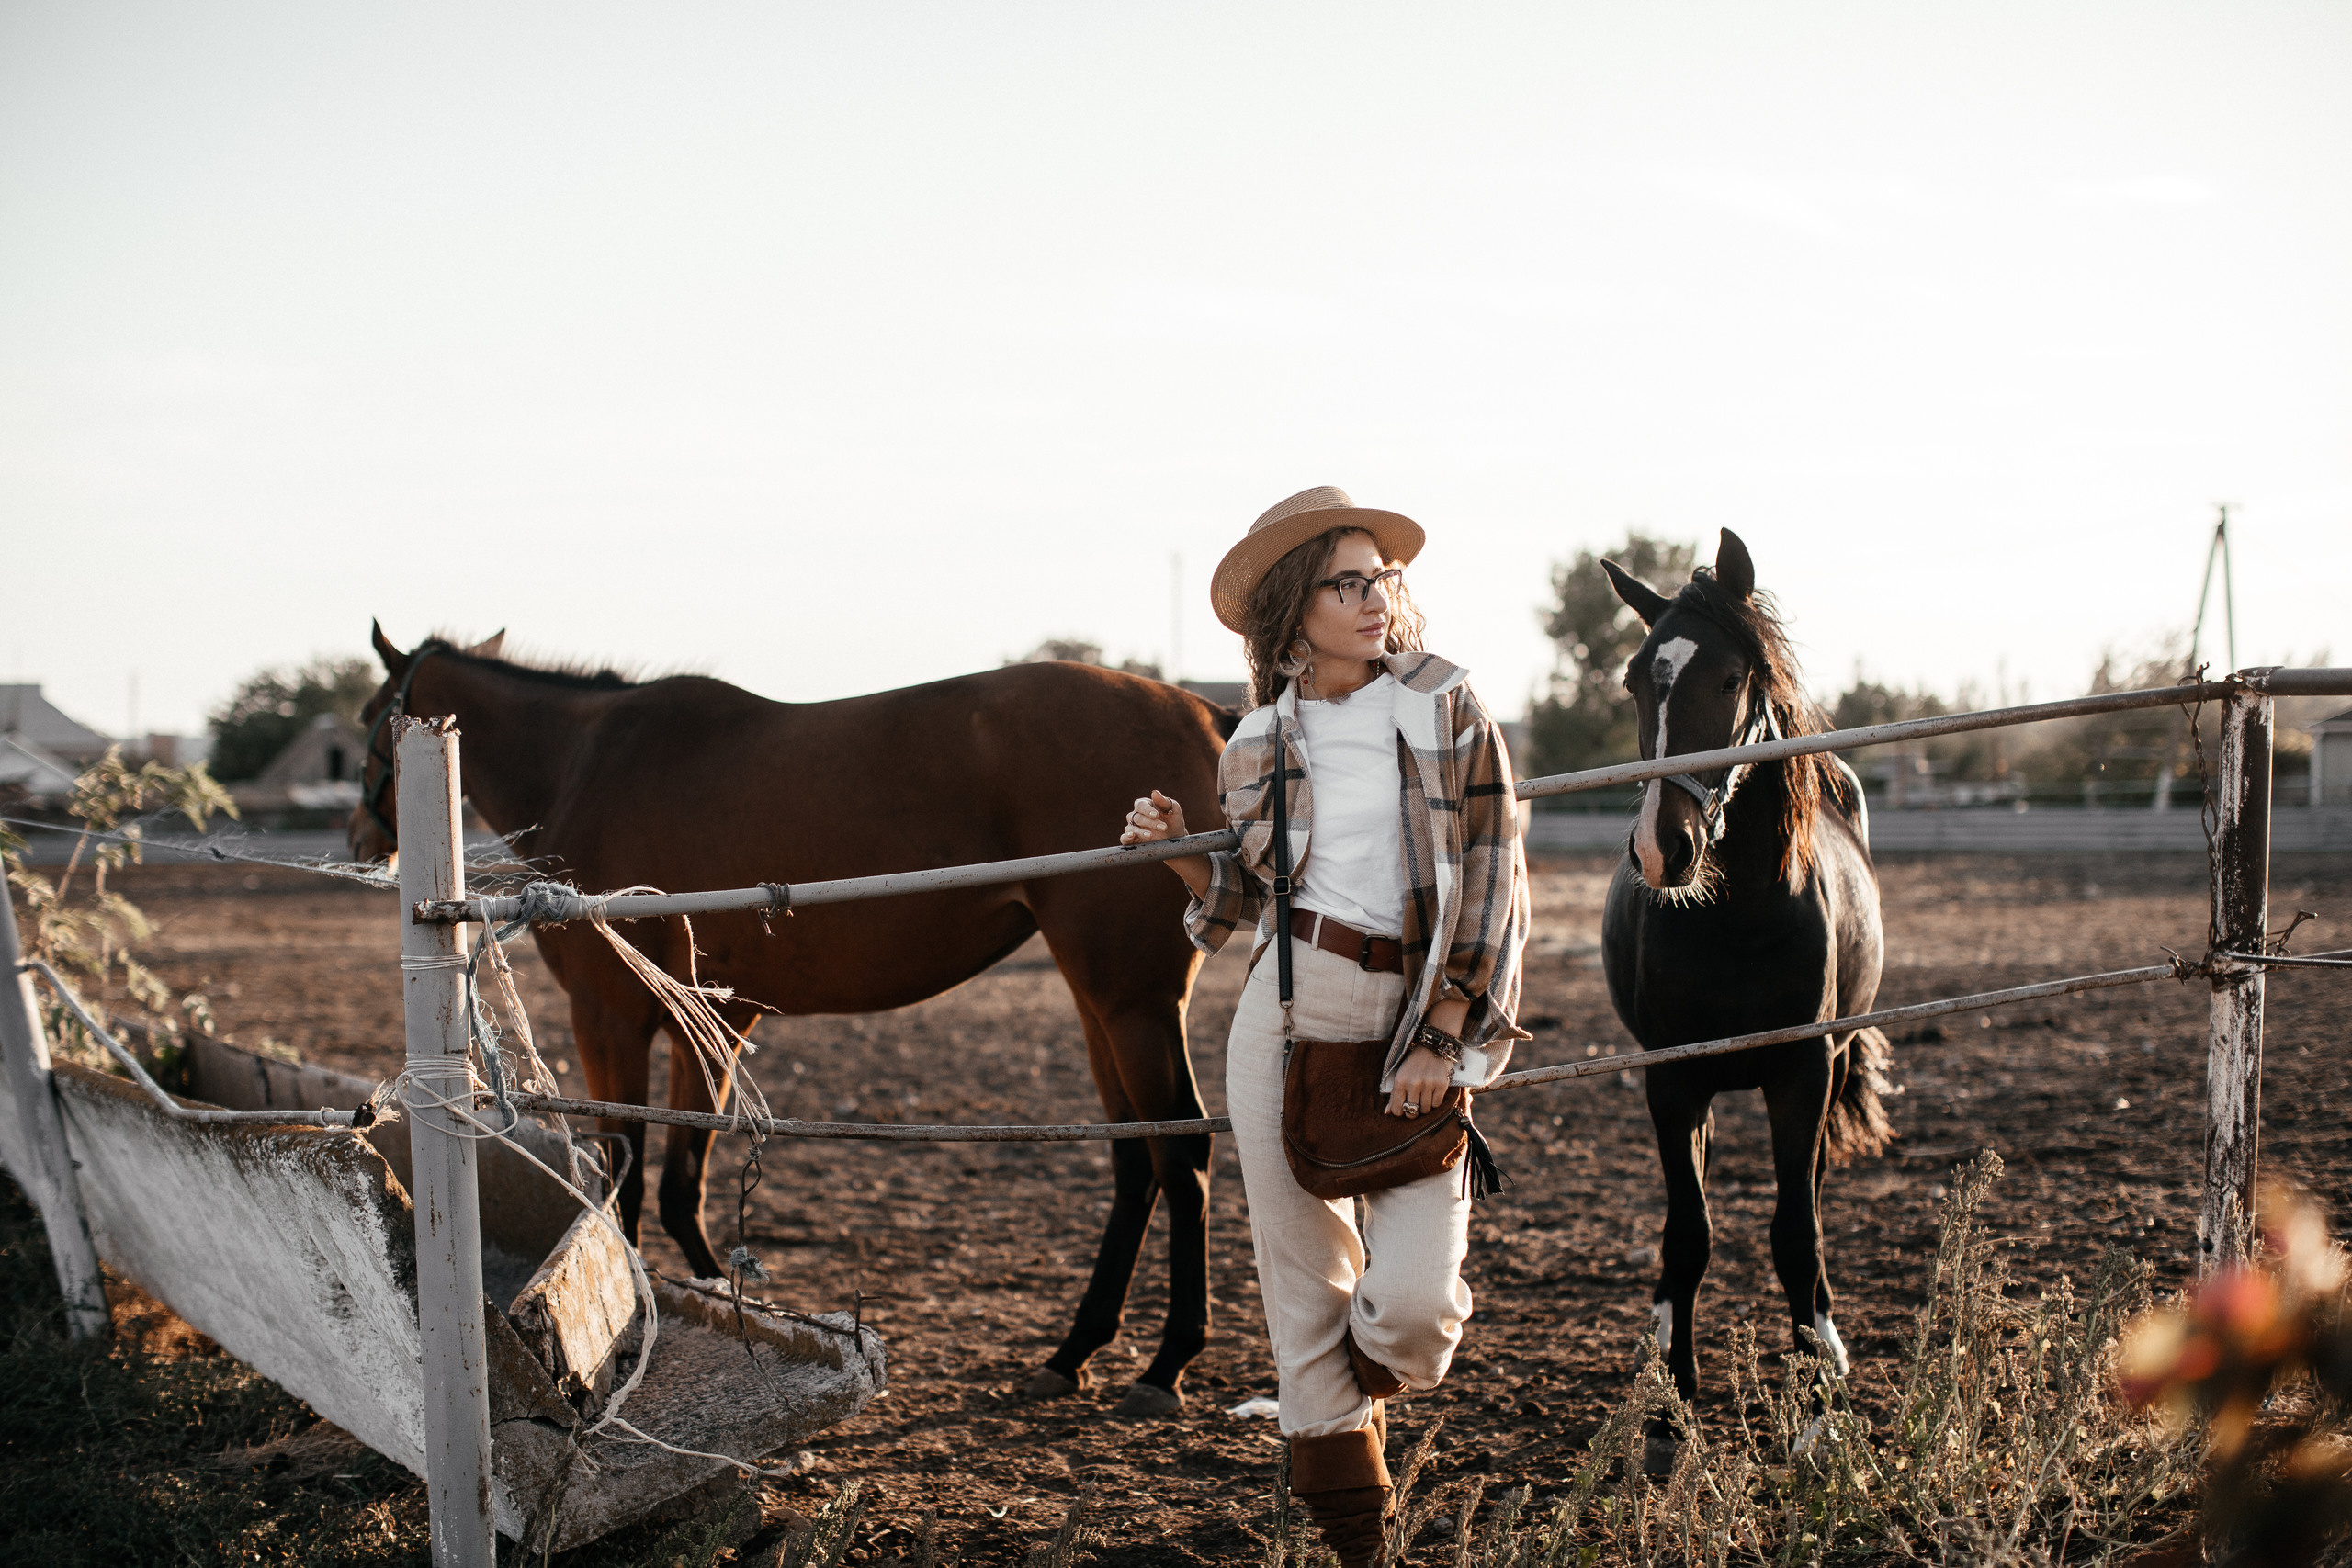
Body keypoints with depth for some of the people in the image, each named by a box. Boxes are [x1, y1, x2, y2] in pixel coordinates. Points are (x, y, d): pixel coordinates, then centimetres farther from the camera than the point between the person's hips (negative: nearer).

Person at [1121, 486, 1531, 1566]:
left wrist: (1442, 1038, -9)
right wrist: (1176, 853, -1)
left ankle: (1372, 1383, 25)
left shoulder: (1446, 709, 0)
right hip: (1287, 1010, 2)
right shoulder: (1261, 744, 9)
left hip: (1416, 1028, -2)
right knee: (1301, 1276, 5)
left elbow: (1492, 882, -2)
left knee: (1413, 1300, -12)